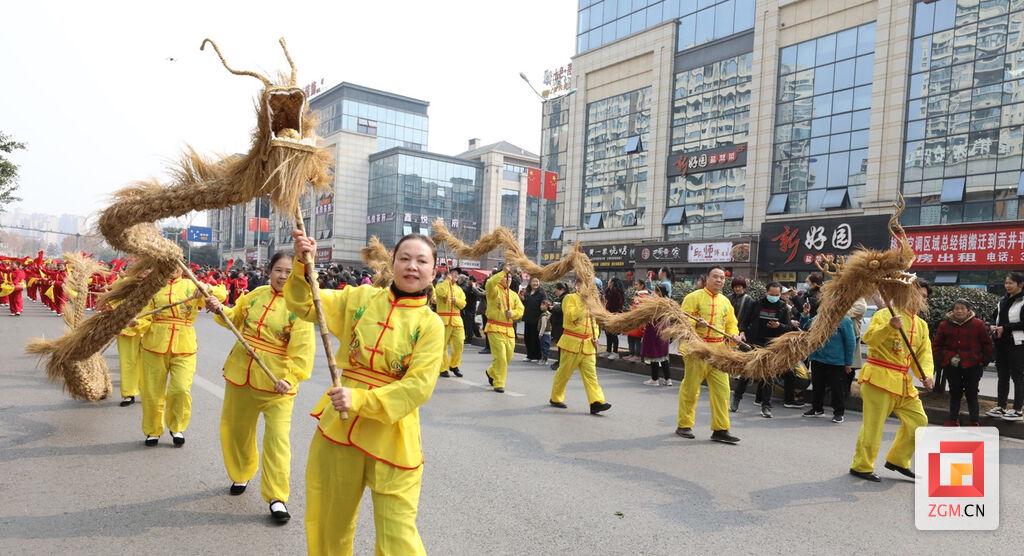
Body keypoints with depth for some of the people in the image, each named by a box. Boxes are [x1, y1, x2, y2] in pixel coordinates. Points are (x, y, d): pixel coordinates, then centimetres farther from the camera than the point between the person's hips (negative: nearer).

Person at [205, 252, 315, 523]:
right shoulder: (256, 294, 4)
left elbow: (303, 348, -21)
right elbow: (235, 319, 18)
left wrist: (290, 378, -31)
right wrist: (219, 309, -1)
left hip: (276, 382, -6)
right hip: (240, 375, 6)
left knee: (277, 438, -9)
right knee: (235, 430, 20)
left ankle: (277, 497, 3)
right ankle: (241, 475, 45)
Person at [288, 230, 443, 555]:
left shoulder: (430, 324, -7)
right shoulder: (361, 298, 2)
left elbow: (418, 386, -14)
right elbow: (305, 306, 3)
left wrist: (360, 400, -23)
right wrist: (303, 265, -14)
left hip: (391, 436, -3)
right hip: (338, 426, 4)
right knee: (329, 520, 20)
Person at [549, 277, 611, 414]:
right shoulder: (570, 298, -5)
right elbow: (572, 316, -21)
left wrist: (595, 336, 8)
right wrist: (583, 303, -18)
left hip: (588, 344, 5)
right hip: (572, 342, -5)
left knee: (591, 374, -2)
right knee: (564, 372, 5)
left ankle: (596, 402, -6)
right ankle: (555, 398, 22)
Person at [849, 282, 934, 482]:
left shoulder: (922, 325, 14)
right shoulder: (884, 314, -8)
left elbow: (925, 353, 8)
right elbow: (869, 338, -21)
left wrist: (926, 375, -9)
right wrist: (890, 326, -34)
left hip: (903, 381, 8)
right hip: (879, 377, -8)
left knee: (918, 420, 11)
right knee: (873, 424, -3)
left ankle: (897, 460, 27)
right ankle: (861, 466, 10)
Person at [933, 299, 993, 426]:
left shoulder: (978, 324, -3)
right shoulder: (945, 324, -1)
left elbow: (987, 344, 4)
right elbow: (936, 345, 5)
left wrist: (983, 360, 0)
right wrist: (946, 358, -3)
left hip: (972, 366, -1)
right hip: (952, 367, 1)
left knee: (972, 394, 4)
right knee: (955, 393, 10)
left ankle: (974, 421, 13)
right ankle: (953, 419, 19)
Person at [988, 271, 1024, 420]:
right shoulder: (1003, 301, 12)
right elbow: (995, 317, 19)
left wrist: (1005, 328, -18)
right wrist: (994, 326, -1)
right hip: (1001, 343, 7)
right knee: (1002, 375, 11)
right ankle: (1001, 406, 18)